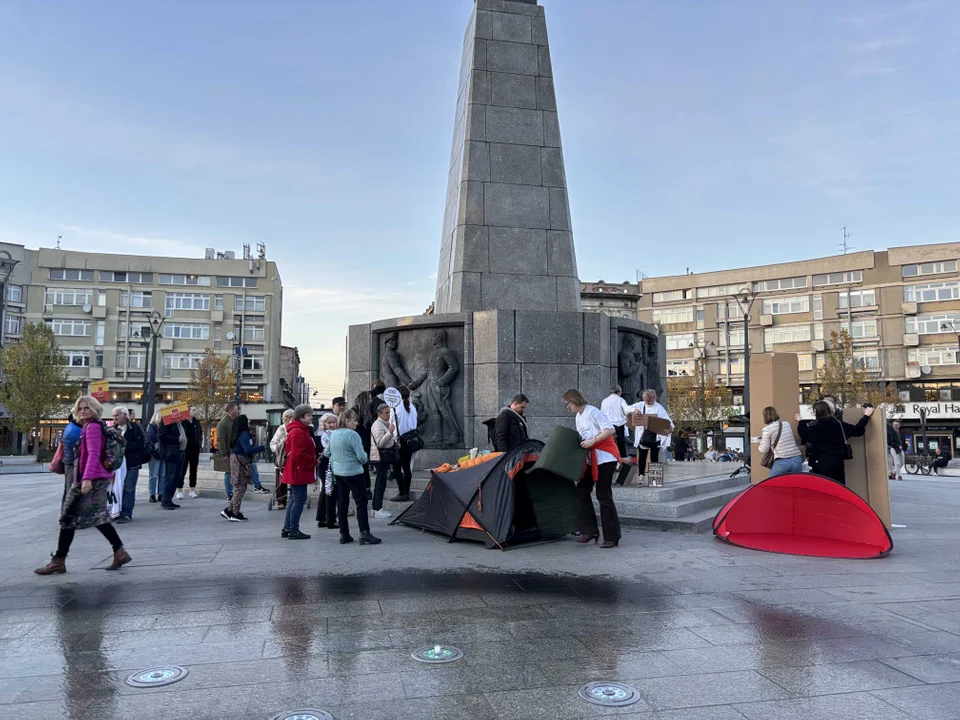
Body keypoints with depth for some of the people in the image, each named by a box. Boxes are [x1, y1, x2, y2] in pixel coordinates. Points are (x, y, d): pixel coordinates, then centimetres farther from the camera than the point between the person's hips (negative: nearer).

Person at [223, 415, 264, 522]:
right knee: (240, 488, -2)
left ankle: (228, 510, 16)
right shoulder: (244, 434, -16)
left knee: (239, 488, 14)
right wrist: (261, 448, -14)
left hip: (240, 461, 9)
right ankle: (235, 514, 4)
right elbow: (248, 450, -23)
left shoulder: (243, 433, 12)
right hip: (240, 462, -9)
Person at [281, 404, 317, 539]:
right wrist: (314, 461, -15)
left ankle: (287, 529, 23)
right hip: (298, 472, -11)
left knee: (294, 499, 16)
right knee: (299, 499, -5)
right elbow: (298, 455, -25)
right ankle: (293, 531, 1)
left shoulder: (303, 430, 16)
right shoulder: (298, 432, -18)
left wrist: (313, 459, 9)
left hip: (296, 472, 11)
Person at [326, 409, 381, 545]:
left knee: (342, 502, 11)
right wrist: (365, 459, 4)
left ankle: (344, 534, 15)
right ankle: (364, 533, -9)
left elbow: (327, 453, 17)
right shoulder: (352, 434, -16)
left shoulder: (333, 434, 7)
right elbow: (362, 456, -17)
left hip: (337, 472, 8)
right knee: (361, 502, -4)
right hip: (353, 472, -8)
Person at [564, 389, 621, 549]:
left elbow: (611, 430, -20)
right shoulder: (578, 418, 14)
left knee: (603, 495, -8)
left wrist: (593, 440, -24)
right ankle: (590, 530, 9)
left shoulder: (592, 412, -13)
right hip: (591, 459, 9)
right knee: (582, 491, 4)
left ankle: (612, 537, -1)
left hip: (605, 457, -9)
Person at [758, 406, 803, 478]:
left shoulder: (767, 429, -2)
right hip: (796, 460, 5)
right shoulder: (787, 424, 14)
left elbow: (763, 450, 0)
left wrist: (762, 438, 17)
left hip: (782, 462, -5)